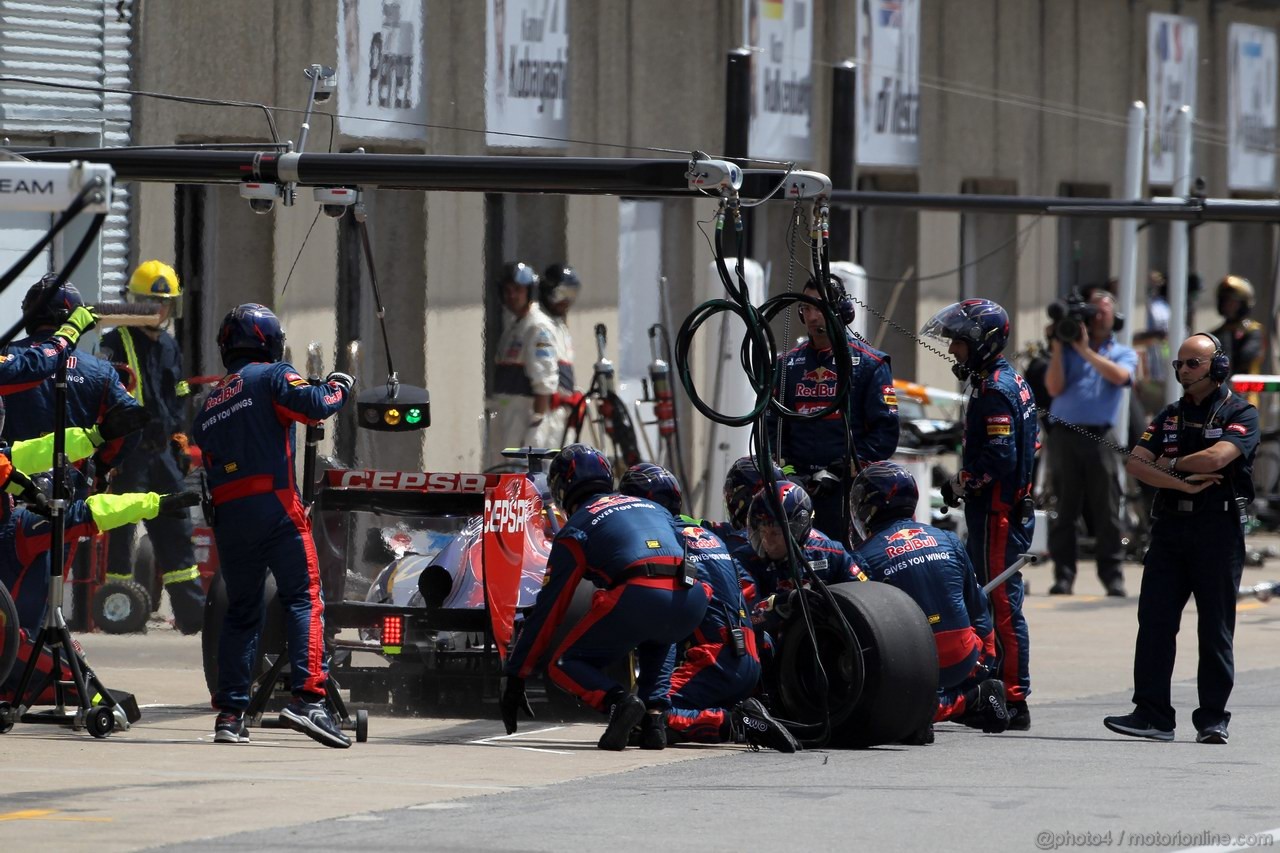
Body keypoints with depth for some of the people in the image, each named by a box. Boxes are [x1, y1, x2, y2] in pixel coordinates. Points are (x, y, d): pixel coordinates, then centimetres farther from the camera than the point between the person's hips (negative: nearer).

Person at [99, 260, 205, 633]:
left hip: (162, 453, 7)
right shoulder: (116, 343, -6)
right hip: (127, 453, -7)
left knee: (176, 531, 6)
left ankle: (193, 612, 7)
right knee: (119, 532, -5)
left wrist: (179, 446, 19)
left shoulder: (170, 347, 17)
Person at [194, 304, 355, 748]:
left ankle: (229, 713, 8)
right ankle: (307, 697, -24)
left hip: (227, 513, 6)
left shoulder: (209, 404, 22)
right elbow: (311, 406, -11)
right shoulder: (272, 376, 2)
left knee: (240, 612, 13)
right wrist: (338, 387, 6)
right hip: (274, 507, -6)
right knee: (305, 599, -9)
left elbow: (210, 466, 20)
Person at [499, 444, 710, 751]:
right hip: (691, 604, 5)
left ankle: (619, 701, -16)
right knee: (658, 635, 40)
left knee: (565, 666, 13)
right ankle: (656, 709, 15)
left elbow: (547, 610, 16)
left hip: (638, 599, -5)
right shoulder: (655, 508, 32)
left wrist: (514, 678, 21)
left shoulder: (576, 528, 17)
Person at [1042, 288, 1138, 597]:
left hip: (1100, 437, -1)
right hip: (1065, 433, 1)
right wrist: (1057, 348, -2)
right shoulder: (1068, 349, 16)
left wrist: (1086, 351, -10)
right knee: (1063, 509, -2)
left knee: (1106, 510, -3)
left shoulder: (1123, 354, 14)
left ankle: (1112, 575, -2)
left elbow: (1118, 376, -9)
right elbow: (1054, 387, 3)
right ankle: (1063, 576, 0)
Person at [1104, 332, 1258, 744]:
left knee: (1216, 628, -1)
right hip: (1171, 525, 5)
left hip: (1219, 528, -5)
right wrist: (1183, 483, -10)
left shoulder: (1240, 414, -1)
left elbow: (1217, 457, -18)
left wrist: (1170, 464, -2)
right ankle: (1152, 713, -1)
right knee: (1155, 619, -2)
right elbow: (1136, 464, 5)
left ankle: (1213, 718, 3)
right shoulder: (1171, 415, 16)